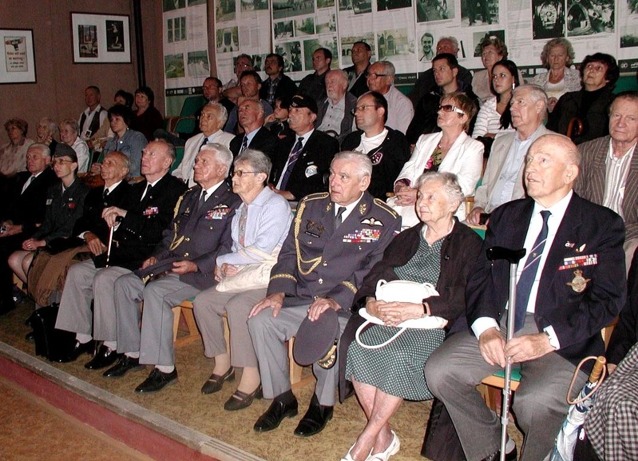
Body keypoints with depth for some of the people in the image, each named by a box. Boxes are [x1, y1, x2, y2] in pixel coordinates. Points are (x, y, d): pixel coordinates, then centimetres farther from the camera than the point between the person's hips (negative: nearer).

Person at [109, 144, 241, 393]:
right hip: (171, 267, 8)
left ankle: (164, 368, -20)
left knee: (155, 291, -29)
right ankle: (132, 353, 5)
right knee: (124, 283, -5)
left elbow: (227, 249, -13)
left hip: (202, 274, -8)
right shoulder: (190, 196, 19)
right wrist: (157, 257, 7)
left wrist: (195, 265, -22)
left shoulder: (232, 202, -6)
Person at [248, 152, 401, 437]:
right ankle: (281, 398, 1)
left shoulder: (384, 221, -2)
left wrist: (337, 300, -24)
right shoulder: (310, 206, 12)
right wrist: (278, 292, -5)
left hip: (346, 306, -4)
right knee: (260, 320, -19)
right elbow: (289, 253, 11)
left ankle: (323, 404, -3)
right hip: (299, 298, 5)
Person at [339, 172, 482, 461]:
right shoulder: (406, 239, 23)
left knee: (400, 355, -34)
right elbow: (377, 274, 12)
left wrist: (418, 309, -21)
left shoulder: (469, 244, 6)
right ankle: (384, 437, -12)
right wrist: (371, 302, -11)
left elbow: (463, 296, -8)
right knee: (356, 345, -24)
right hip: (386, 317, 5)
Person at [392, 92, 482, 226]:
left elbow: (463, 186, -6)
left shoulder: (473, 147, 8)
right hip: (408, 202, 5)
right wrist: (401, 186, -7)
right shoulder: (425, 140, 27)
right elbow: (408, 170, 18)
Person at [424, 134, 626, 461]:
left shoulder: (603, 225, 2)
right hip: (500, 323, 5)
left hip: (562, 338, -4)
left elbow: (608, 299, -6)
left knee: (535, 403, -31)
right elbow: (479, 277, 9)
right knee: (439, 371, -16)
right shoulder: (505, 216, 15)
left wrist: (548, 339, -18)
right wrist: (485, 326, -11)